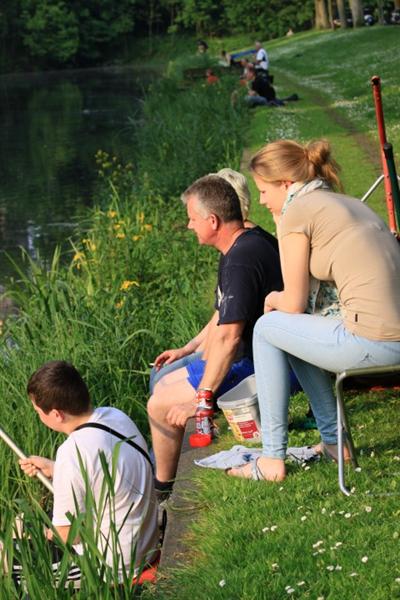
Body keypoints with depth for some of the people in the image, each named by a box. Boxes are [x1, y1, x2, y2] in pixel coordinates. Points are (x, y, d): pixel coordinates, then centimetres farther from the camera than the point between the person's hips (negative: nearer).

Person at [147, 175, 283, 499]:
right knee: (163, 382, 18)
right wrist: (187, 349, 28)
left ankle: (162, 489, 13)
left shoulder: (240, 260, -24)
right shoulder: (250, 242, 9)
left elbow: (228, 337, -27)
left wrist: (200, 400, -21)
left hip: (255, 368, -11)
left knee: (160, 405, -6)